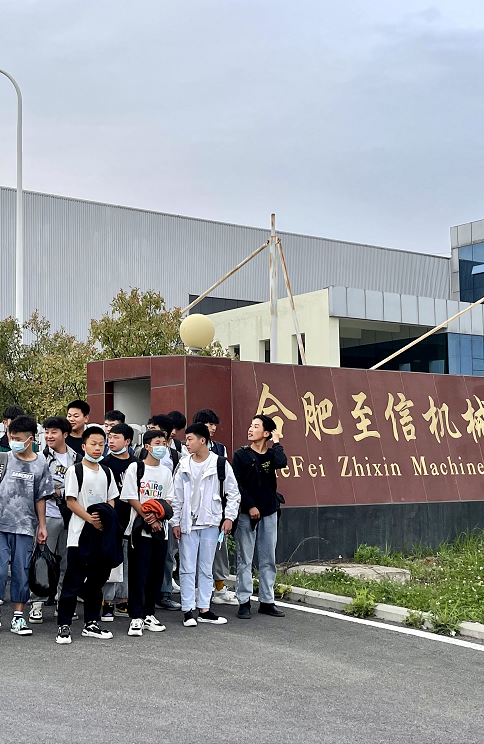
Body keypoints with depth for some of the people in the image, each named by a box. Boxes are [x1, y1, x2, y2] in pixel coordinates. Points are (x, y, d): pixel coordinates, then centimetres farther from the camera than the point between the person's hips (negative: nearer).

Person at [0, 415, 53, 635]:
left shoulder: (40, 465, 3)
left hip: (25, 526, 1)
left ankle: (18, 616, 16)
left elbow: (40, 498, 9)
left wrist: (42, 525, 9)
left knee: (22, 572, 6)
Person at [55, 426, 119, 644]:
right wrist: (90, 519, -18)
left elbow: (111, 501, 15)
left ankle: (91, 623, 20)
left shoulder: (106, 472, 12)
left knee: (96, 581, 11)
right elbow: (71, 501, -8)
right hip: (79, 534, -5)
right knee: (73, 581, -4)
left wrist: (107, 521, -4)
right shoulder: (75, 470, -4)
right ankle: (64, 626, 2)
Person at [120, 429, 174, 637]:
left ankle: (148, 614, 17)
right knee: (138, 574, -4)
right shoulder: (135, 468, -2)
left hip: (160, 529, 5)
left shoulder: (166, 472, 12)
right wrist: (147, 518, -13)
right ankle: (136, 617, 0)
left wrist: (158, 517, -8)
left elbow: (168, 501, 10)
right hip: (140, 529, -4)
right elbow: (131, 498, -6)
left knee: (156, 573, 7)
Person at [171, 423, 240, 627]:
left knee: (206, 568, 8)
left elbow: (233, 493, 3)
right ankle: (188, 610, 6)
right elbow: (177, 496, 7)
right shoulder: (184, 465, 4)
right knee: (187, 568, 0)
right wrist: (175, 522, 3)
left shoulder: (220, 463, -2)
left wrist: (229, 517, -4)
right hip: (188, 523, 1)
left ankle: (204, 609, 15)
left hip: (211, 523, -1)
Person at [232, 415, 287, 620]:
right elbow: (237, 484, -5)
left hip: (269, 513, 3)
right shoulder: (241, 455, 0)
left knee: (268, 560, 8)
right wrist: (250, 506, -12)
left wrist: (276, 443, -5)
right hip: (246, 513, -3)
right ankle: (244, 602, 5)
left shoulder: (271, 454, 6)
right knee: (244, 560, 0)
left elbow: (281, 463, -18)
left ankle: (267, 601, 15)